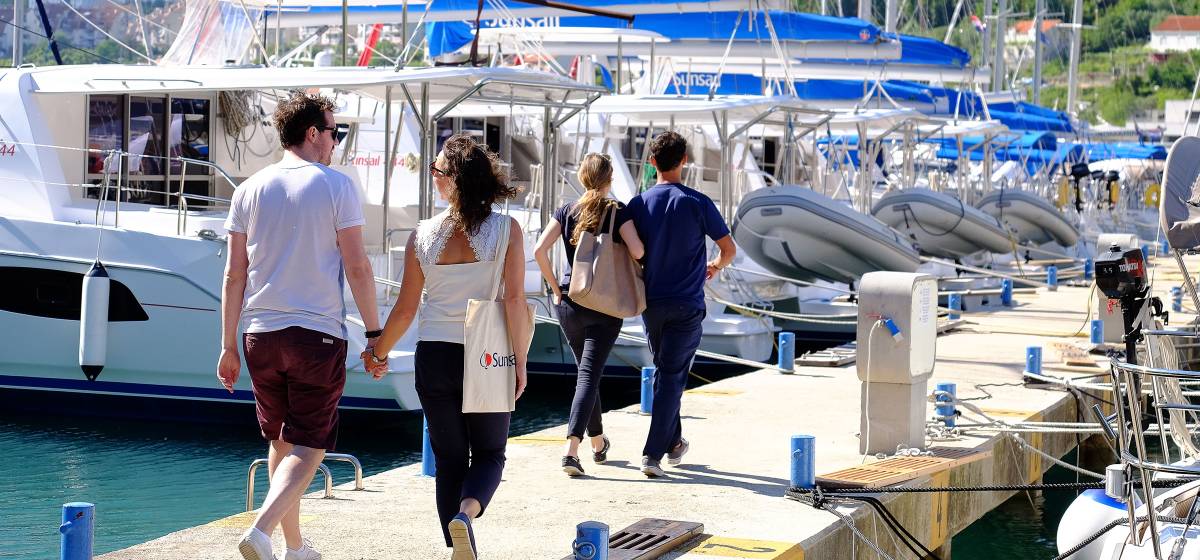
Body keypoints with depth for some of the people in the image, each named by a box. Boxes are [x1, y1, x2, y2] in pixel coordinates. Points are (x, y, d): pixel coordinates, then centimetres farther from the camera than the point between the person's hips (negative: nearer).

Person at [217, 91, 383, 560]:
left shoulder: (251, 189, 7)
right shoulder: (336, 186, -4)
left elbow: (235, 273, 7)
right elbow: (357, 267, -7)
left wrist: (229, 345, 12)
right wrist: (374, 333, 0)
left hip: (261, 333, 4)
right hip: (318, 333, -4)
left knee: (280, 442, 17)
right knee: (308, 447, -1)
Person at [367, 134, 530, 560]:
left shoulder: (423, 234, -2)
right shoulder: (506, 230, -7)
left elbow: (406, 309, 1)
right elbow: (514, 301, -11)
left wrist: (378, 352, 17)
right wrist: (521, 362, -4)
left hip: (434, 357, 2)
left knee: (449, 460, 14)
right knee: (489, 453, 13)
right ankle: (467, 510, -17)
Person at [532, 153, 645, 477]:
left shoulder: (567, 211, 2)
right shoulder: (617, 211, -6)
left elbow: (540, 250, -8)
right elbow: (637, 251, -17)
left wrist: (555, 287, 2)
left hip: (569, 303, 4)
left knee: (586, 371, 20)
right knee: (589, 375, -5)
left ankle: (598, 443, 33)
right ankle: (571, 449, -19)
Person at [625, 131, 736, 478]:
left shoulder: (638, 205, -2)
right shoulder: (697, 203, -9)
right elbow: (729, 249, -3)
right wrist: (715, 266, 19)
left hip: (651, 303, 3)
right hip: (686, 306, -3)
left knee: (663, 371, 20)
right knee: (672, 378, -2)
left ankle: (674, 443, 31)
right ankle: (653, 455, -8)